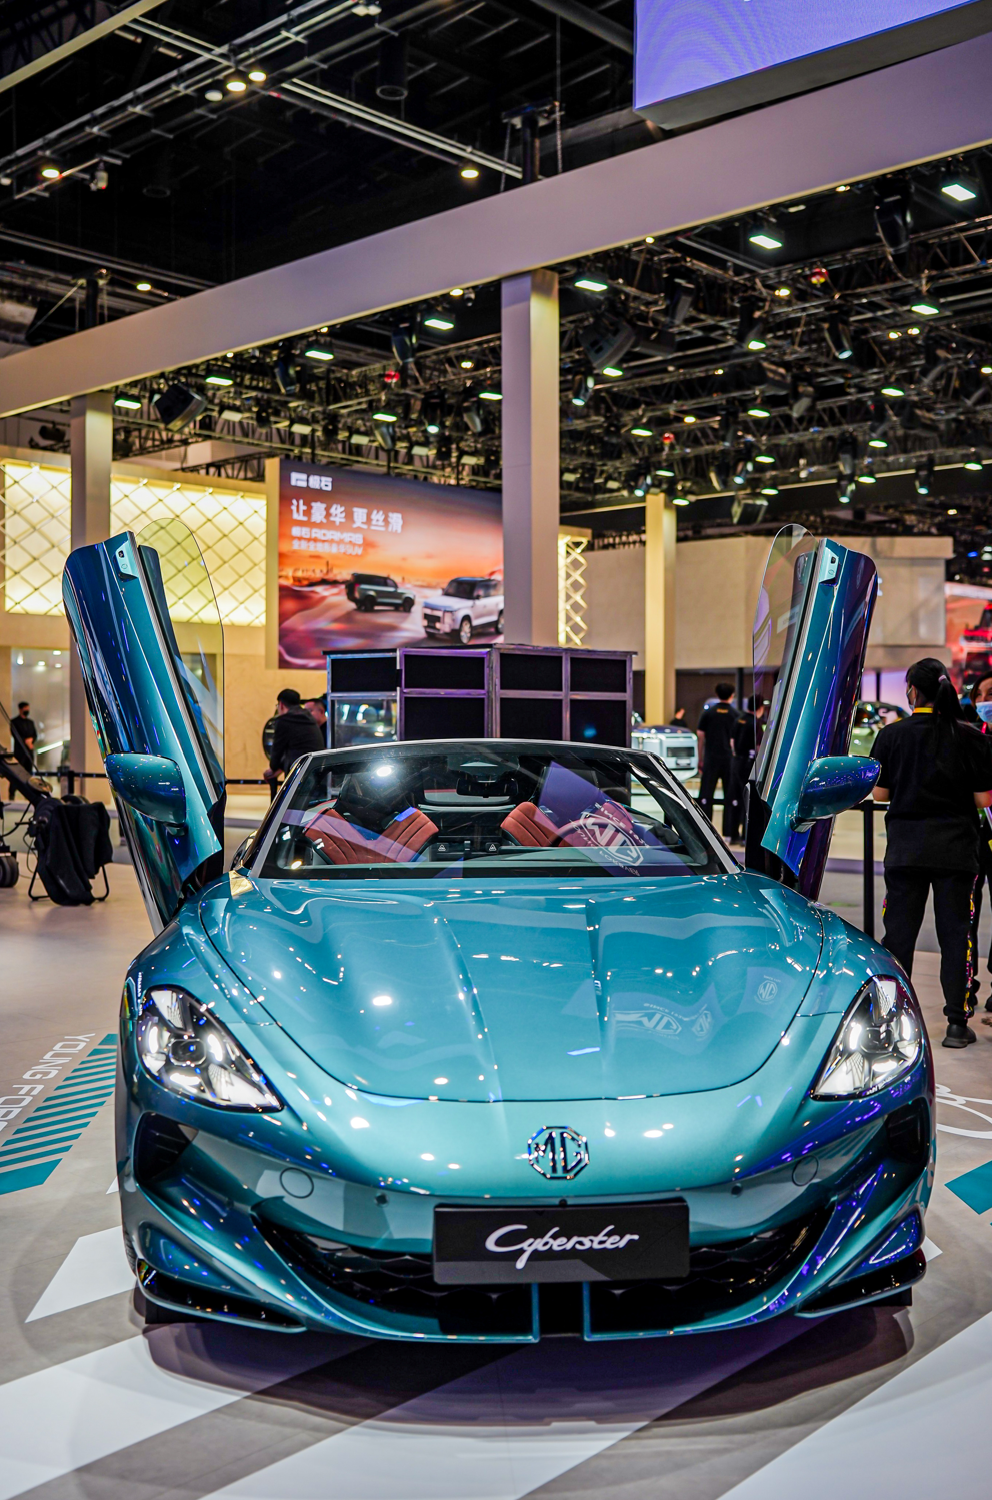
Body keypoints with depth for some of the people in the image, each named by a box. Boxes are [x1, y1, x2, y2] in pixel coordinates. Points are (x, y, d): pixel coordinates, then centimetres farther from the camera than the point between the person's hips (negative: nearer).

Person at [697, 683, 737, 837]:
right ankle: (729, 832, 3)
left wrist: (700, 760, 10)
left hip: (711, 759, 0)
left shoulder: (708, 713, 2)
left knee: (706, 795, 4)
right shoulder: (735, 715, 1)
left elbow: (701, 737, 3)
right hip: (729, 760, 0)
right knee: (730, 797, 5)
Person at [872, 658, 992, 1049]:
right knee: (955, 932, 6)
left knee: (899, 929, 8)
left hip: (906, 844, 0)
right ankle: (957, 1023, 6)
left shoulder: (891, 735, -5)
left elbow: (880, 792, -3)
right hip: (956, 845, 0)